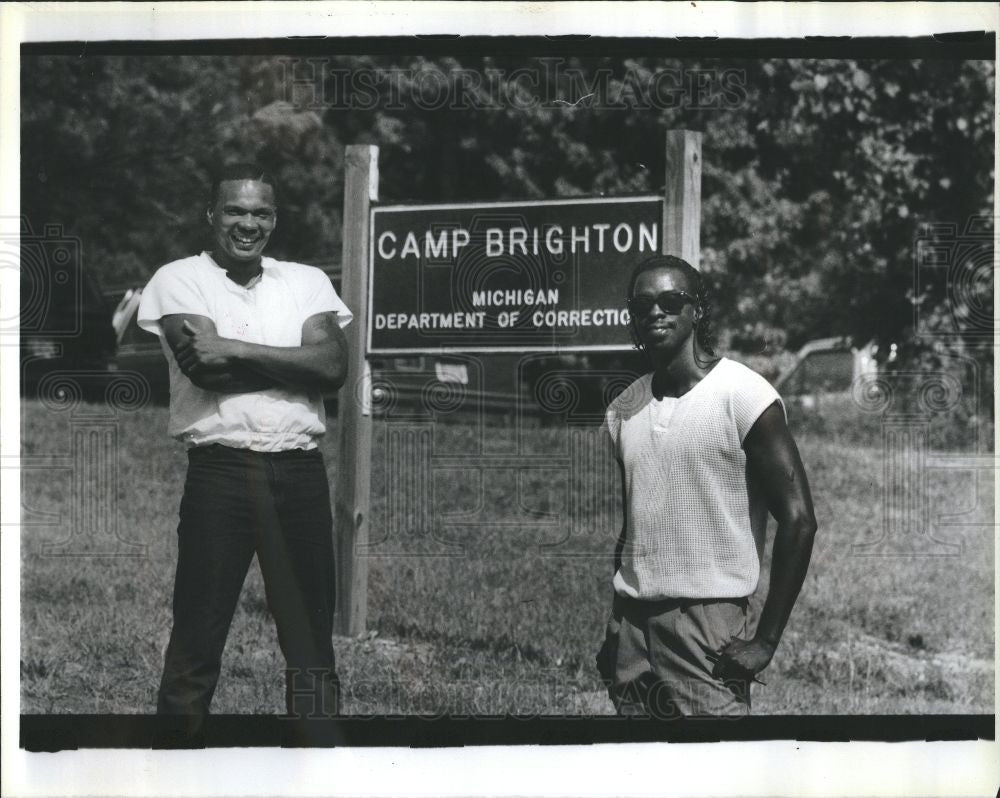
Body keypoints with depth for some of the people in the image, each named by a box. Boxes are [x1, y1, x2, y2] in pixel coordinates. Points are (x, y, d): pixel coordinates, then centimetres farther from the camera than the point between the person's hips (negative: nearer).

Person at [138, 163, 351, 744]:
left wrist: (235, 351, -10)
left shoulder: (307, 282, 12)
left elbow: (333, 368, -5)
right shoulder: (180, 280, 4)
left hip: (300, 472, 3)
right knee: (198, 638, -1)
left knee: (312, 640, 8)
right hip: (219, 471, -3)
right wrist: (289, 363, -5)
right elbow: (205, 369, -12)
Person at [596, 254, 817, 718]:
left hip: (709, 626, -6)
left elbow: (798, 519, -11)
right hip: (630, 622, 6)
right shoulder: (623, 410, 10)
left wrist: (766, 640, -13)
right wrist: (613, 628, 12)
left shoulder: (743, 396, -9)